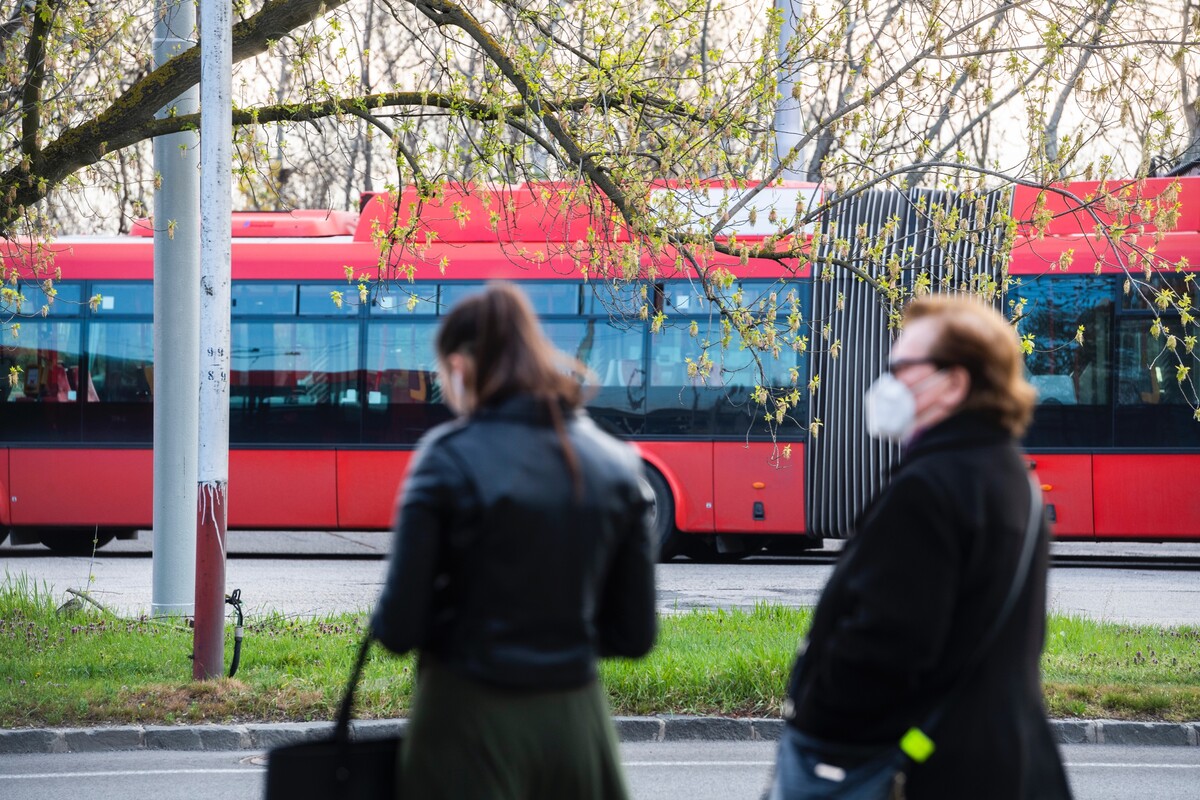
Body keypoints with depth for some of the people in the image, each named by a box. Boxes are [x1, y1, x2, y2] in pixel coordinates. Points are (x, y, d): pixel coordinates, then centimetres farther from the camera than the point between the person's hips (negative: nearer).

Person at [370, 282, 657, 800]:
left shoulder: (451, 457, -11)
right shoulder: (615, 462, 3)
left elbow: (399, 627, -11)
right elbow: (634, 633, 6)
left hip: (473, 723, -4)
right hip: (575, 721, 4)